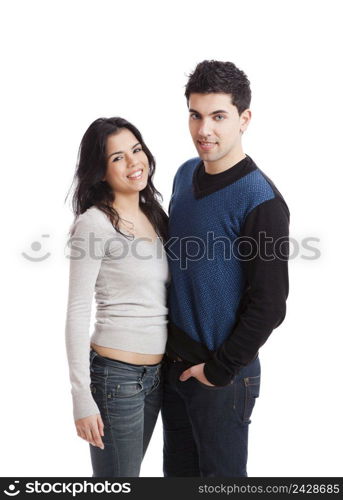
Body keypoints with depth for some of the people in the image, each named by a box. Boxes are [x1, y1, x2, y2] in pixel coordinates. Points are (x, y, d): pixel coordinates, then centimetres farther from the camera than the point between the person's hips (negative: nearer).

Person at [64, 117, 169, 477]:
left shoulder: (154, 215, 9)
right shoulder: (94, 223, -13)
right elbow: (77, 314, -14)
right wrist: (82, 398, -17)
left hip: (156, 372, 7)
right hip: (116, 374, -7)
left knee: (129, 470, 18)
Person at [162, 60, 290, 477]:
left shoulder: (260, 200, -19)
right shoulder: (185, 174, 4)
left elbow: (268, 305, -18)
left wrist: (219, 369, -14)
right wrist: (172, 352, 11)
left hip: (223, 375, -7)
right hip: (173, 363, 7)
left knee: (219, 473, 11)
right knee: (177, 472, 21)